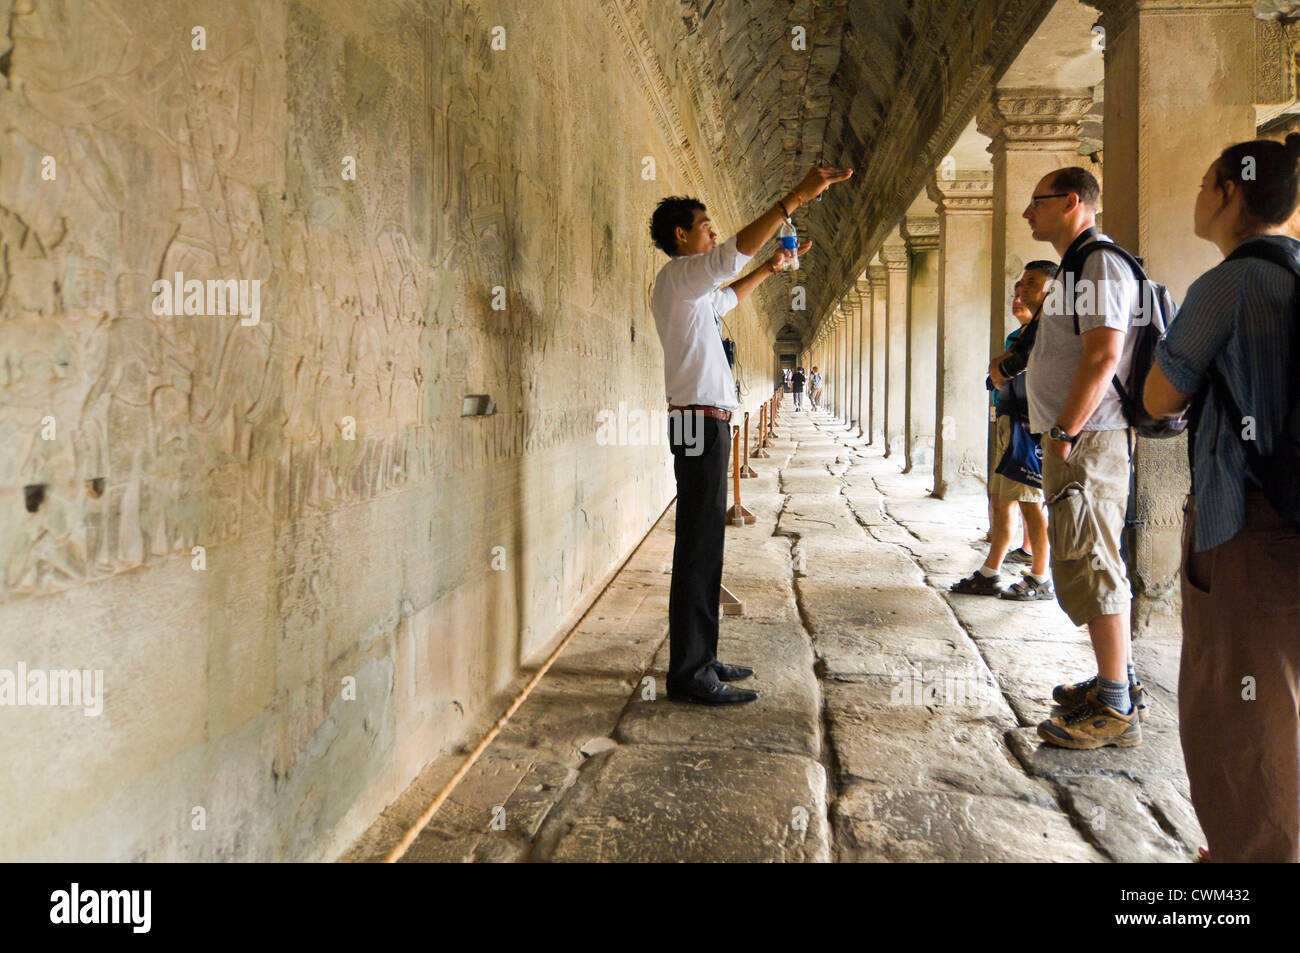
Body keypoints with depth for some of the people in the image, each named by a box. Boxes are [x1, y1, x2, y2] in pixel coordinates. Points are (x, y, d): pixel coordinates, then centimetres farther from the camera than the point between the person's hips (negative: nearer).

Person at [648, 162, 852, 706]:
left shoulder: (691, 288, 23)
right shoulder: (677, 274, -7)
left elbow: (729, 296, 42)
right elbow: (734, 252, -21)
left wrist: (772, 267, 36)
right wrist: (797, 196, -23)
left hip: (706, 422, 11)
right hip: (700, 420, -11)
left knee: (704, 544, 11)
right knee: (699, 547, -11)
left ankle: (699, 659, 18)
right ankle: (689, 672, -7)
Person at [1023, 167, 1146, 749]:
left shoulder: (1099, 263, -12)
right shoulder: (1077, 266, 21)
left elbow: (1103, 356, -23)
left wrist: (1065, 432, -22)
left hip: (1088, 440, -11)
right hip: (1074, 440, 11)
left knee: (1089, 569, -8)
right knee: (1091, 567, 16)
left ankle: (1116, 712, -1)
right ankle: (1119, 682, 28)